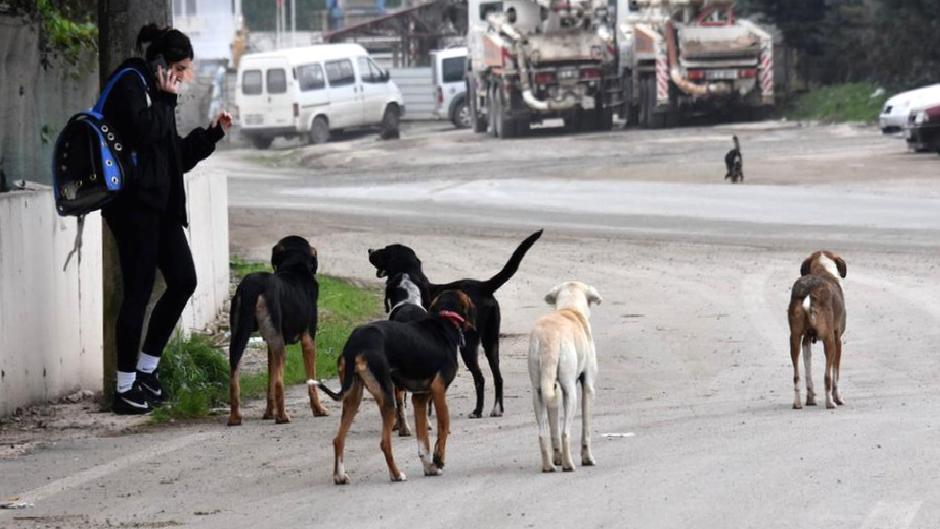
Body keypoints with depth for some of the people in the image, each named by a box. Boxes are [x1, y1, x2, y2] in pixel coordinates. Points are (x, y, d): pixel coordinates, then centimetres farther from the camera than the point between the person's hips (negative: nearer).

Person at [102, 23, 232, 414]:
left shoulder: (157, 94, 19)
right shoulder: (129, 85, -7)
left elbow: (176, 157, 23)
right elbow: (142, 130, -24)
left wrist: (212, 134, 16)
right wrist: (166, 98, -12)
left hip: (160, 205, 9)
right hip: (134, 202, -9)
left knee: (183, 280, 8)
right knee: (138, 291, -7)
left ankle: (147, 367, 19)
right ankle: (125, 388, -2)